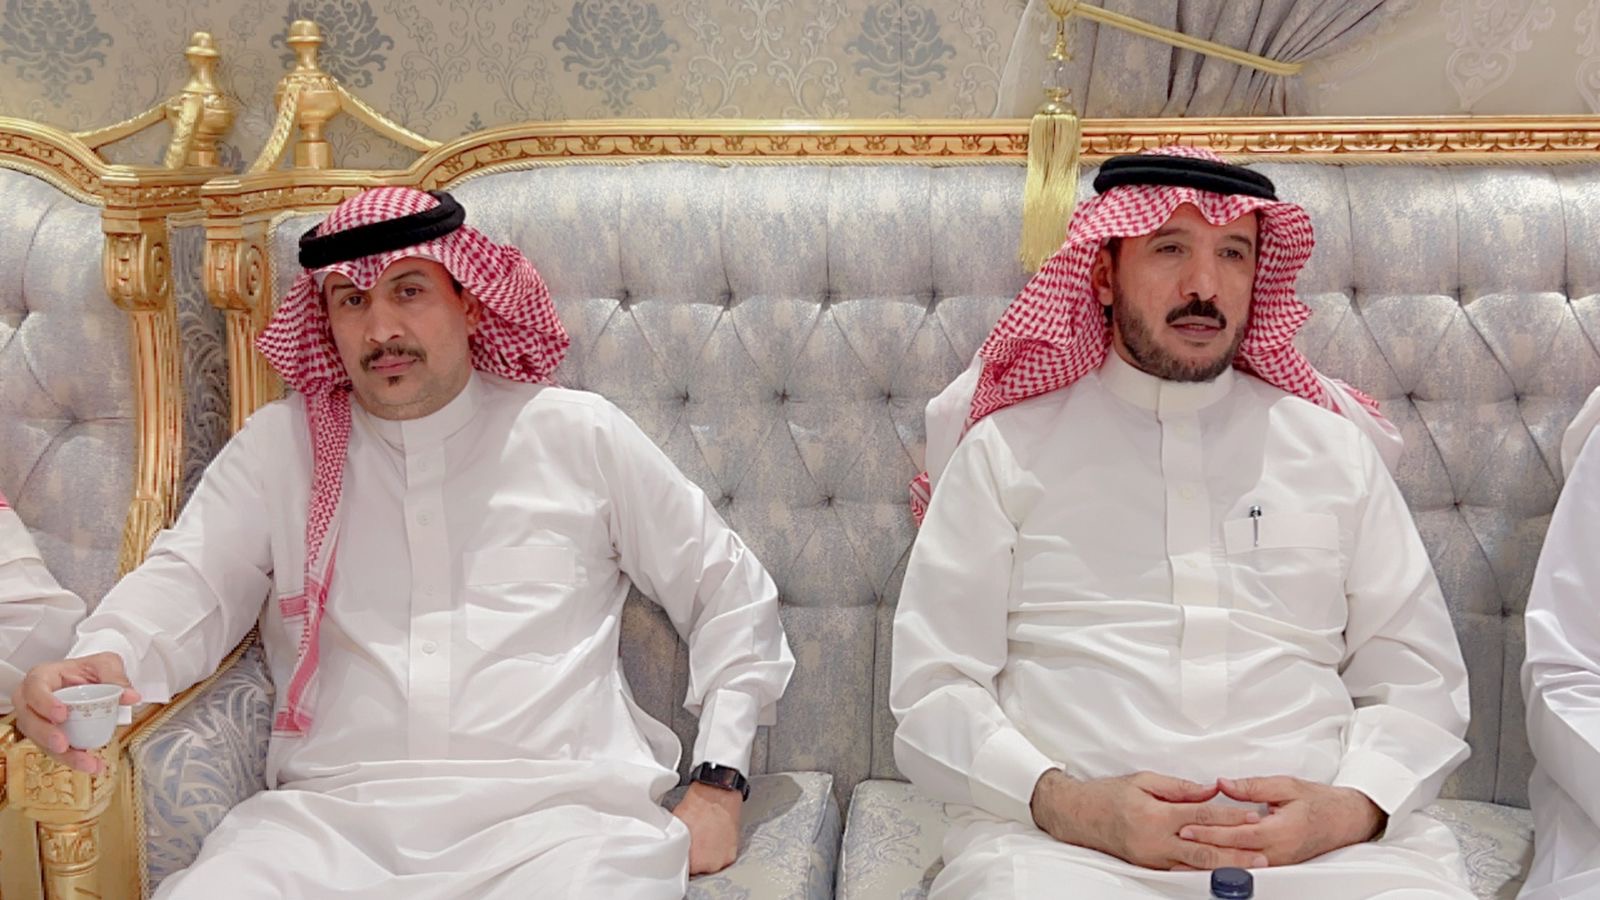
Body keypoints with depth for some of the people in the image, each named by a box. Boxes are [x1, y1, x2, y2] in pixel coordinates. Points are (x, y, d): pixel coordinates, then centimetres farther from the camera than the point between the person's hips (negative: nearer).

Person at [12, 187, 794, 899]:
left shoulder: (578, 435, 11)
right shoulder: (281, 445, 15)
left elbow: (730, 595, 15)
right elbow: (191, 583, 2)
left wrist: (719, 782, 5)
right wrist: (104, 662, -22)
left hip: (550, 811, 0)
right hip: (332, 813, 1)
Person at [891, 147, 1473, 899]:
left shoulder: (1335, 449, 16)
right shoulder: (1007, 449, 9)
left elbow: (1418, 676, 14)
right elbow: (933, 688, 4)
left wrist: (1353, 807, -6)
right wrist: (1063, 801, -13)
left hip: (1321, 836, 4)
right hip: (1064, 839, -3)